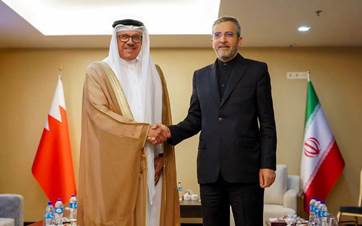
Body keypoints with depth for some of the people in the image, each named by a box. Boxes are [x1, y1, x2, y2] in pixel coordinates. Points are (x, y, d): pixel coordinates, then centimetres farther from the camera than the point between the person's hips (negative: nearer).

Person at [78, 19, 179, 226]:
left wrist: (161, 155, 0)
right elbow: (99, 114, -10)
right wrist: (143, 131, -15)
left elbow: (163, 119, 12)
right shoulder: (98, 72, 3)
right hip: (113, 164, -3)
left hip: (149, 164, 3)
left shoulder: (154, 73, 15)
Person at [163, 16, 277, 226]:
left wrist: (268, 164, -8)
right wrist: (171, 132, -7)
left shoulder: (257, 70, 4)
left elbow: (267, 123, 0)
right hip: (210, 170, 4)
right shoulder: (200, 75, 15)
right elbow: (194, 120, 13)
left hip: (245, 168, -3)